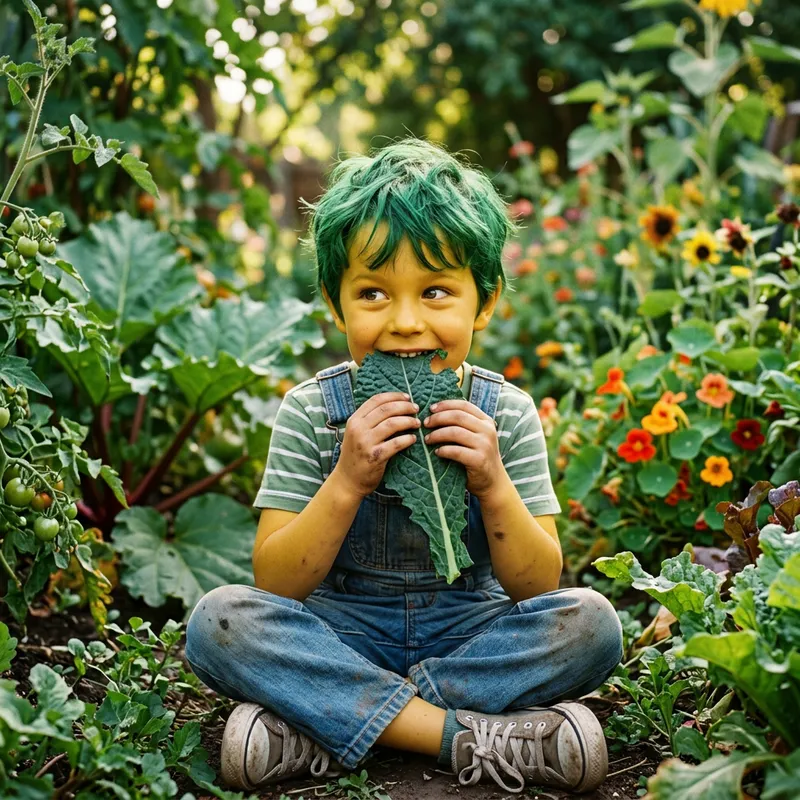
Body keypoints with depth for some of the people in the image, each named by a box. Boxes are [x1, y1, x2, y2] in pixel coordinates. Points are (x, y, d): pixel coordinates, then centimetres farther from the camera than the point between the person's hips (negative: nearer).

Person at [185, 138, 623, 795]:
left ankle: (324, 724, -23)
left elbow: (539, 586, -6)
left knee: (590, 623, -25)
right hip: (343, 636, -1)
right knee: (220, 620, -27)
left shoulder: (505, 413, -6)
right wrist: (347, 483, -28)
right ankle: (466, 735, -28)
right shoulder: (311, 411, -9)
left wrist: (493, 486, -24)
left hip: (468, 633, 1)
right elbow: (274, 586, -13)